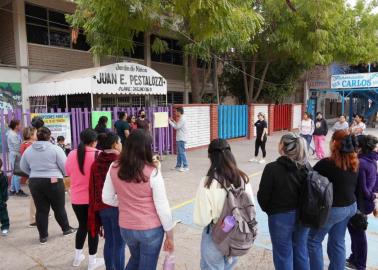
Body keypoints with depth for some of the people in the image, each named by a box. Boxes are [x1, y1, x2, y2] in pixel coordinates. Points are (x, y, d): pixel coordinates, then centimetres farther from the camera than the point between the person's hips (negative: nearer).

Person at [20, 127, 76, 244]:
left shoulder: (28, 150, 4)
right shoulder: (55, 149, -11)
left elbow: (23, 167, 14)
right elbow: (65, 166, -10)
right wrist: (62, 175, 10)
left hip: (35, 183, 4)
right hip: (54, 182, -3)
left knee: (41, 210, 10)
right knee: (59, 208, 12)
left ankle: (43, 236, 18)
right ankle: (66, 229, 29)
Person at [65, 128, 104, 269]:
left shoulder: (72, 154, -3)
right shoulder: (98, 155, -16)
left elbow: (68, 172, 12)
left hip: (76, 198, 4)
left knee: (82, 226, 22)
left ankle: (77, 257, 35)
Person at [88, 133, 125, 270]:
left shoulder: (96, 163, 1)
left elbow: (92, 189, 4)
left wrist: (96, 208, 11)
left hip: (102, 207, 6)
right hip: (119, 207, -6)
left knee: (109, 242, 19)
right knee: (119, 244, 6)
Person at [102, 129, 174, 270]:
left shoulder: (114, 168, -9)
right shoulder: (152, 172, -21)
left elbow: (107, 199, 2)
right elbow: (162, 207, -15)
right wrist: (170, 235, -3)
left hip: (125, 228, 4)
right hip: (151, 229, -4)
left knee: (135, 258, 32)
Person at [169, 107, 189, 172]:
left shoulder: (182, 119, -16)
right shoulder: (180, 119, 15)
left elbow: (176, 127, -17)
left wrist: (170, 121, -10)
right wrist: (173, 121, 15)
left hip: (181, 139, -10)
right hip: (179, 138, 10)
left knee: (182, 152, -7)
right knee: (179, 152, 14)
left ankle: (185, 166, -1)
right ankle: (178, 166, 21)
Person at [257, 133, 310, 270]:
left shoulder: (272, 168, -20)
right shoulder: (306, 167, -4)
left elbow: (263, 196, -14)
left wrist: (269, 210, 5)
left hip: (280, 217, -5)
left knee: (283, 255, 12)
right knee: (301, 252, 22)